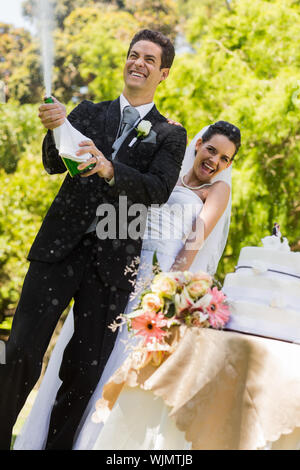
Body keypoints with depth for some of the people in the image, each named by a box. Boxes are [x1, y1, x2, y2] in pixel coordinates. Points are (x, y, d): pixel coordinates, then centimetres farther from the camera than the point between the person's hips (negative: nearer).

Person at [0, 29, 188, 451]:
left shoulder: (170, 136, 9)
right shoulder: (89, 113, 14)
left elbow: (159, 191, -7)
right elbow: (54, 164, 3)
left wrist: (109, 170, -24)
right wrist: (55, 130, -19)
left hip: (113, 259, 0)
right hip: (61, 243, 1)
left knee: (84, 369, 3)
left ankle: (58, 445, 15)